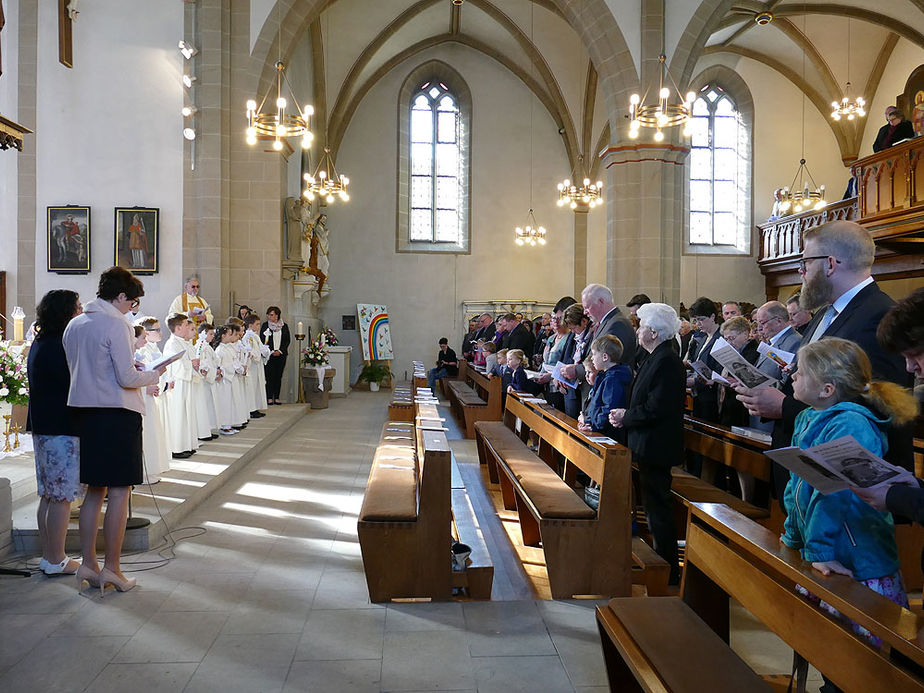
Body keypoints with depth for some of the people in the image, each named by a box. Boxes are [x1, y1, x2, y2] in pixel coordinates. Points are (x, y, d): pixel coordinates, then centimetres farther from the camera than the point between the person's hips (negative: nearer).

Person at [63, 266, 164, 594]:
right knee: (119, 492, -1)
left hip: (85, 412, 8)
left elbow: (76, 369, 19)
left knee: (95, 490, 15)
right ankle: (112, 568, 5)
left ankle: (88, 564, 20)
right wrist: (154, 375, 2)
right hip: (117, 413, -8)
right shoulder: (116, 325, -12)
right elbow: (127, 377, -17)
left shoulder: (74, 325, 12)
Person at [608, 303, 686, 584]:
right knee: (654, 505, 18)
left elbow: (656, 409, -24)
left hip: (656, 447, -11)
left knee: (658, 507, -1)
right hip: (651, 446, 11)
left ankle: (669, 575, 11)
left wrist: (626, 416, -12)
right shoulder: (656, 358, 13)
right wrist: (625, 415, 5)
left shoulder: (667, 362, -20)